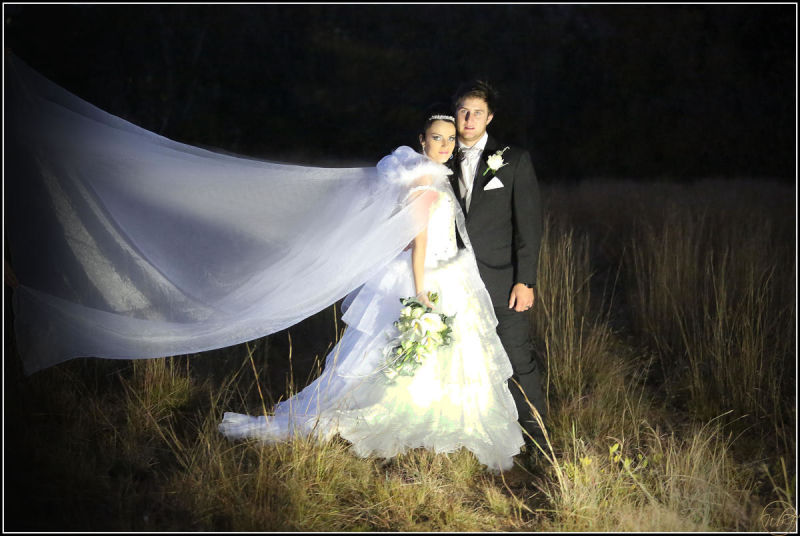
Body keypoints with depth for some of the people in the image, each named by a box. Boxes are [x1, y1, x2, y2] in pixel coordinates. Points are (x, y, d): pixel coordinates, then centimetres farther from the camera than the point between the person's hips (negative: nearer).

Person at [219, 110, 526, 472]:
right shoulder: (426, 181, -18)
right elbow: (419, 241, -21)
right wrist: (421, 295, -24)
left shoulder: (436, 178, 11)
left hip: (445, 281, 10)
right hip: (428, 281, -10)